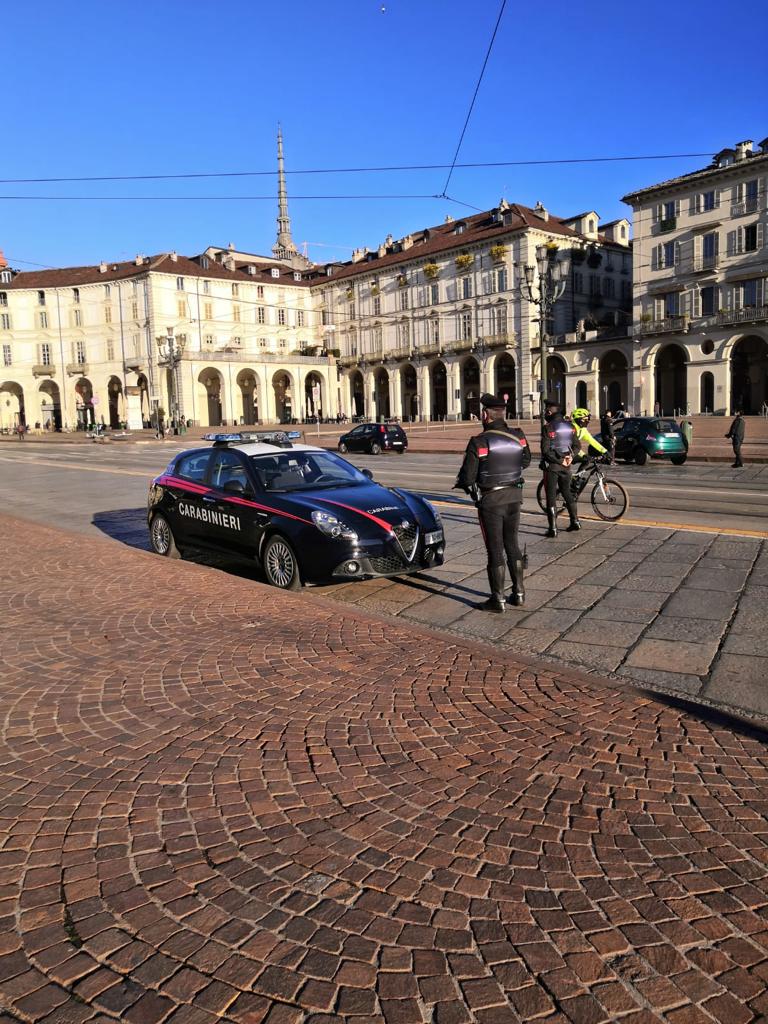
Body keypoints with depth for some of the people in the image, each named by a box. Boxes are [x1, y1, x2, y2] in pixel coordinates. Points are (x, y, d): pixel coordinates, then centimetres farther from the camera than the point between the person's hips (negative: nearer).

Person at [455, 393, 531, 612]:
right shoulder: (519, 436, -2)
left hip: (490, 501, -5)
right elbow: (526, 462, 16)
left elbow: (468, 477, -16)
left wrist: (460, 483, 6)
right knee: (512, 545, 19)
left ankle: (498, 600, 10)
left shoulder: (479, 442, -19)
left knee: (495, 549, 3)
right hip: (514, 497, 5)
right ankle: (519, 592, 25)